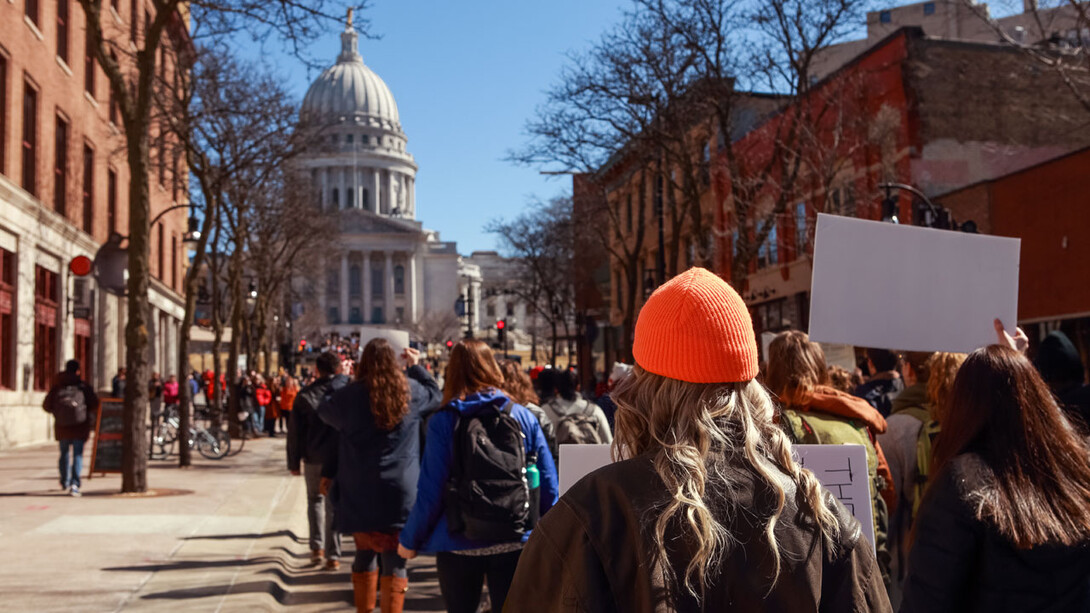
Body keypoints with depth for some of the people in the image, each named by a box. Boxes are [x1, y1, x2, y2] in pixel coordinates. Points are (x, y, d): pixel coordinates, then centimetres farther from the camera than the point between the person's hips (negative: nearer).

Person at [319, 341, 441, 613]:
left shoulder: (349, 395, -3)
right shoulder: (411, 391, -2)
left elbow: (324, 413, 16)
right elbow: (435, 395, 19)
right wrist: (416, 366, 24)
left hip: (359, 493, 1)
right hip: (400, 491, -1)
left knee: (365, 554, 17)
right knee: (395, 562, 1)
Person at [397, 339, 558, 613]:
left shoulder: (443, 422, -7)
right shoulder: (523, 416, -1)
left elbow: (430, 491, -9)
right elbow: (548, 486, -2)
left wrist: (410, 540, 4)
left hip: (460, 543, -1)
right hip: (515, 542, 1)